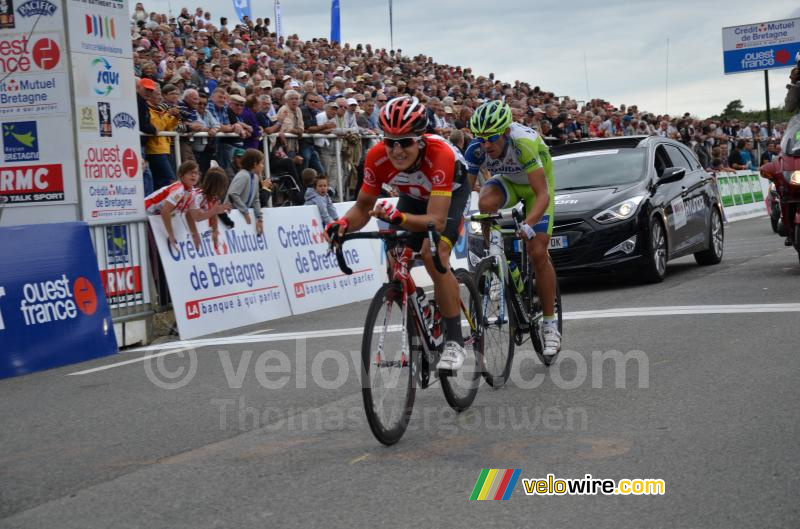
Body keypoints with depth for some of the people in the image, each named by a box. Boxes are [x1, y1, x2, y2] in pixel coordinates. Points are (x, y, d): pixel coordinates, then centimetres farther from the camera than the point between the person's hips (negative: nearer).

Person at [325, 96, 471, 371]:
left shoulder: (440, 154, -42)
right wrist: (345, 222, -39)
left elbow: (436, 221, -47)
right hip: (414, 196, 5)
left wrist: (398, 217, -64)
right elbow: (363, 207, -18)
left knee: (434, 256, -26)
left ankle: (455, 341, -16)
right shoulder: (377, 157, -30)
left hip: (451, 193, -5)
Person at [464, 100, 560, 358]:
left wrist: (528, 224, -56)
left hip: (536, 185, -3)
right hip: (507, 181, 3)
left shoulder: (524, 142, -39)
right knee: (485, 203, -34)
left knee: (538, 253, -14)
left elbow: (543, 194, -41)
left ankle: (551, 325, -1)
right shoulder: (477, 148, -27)